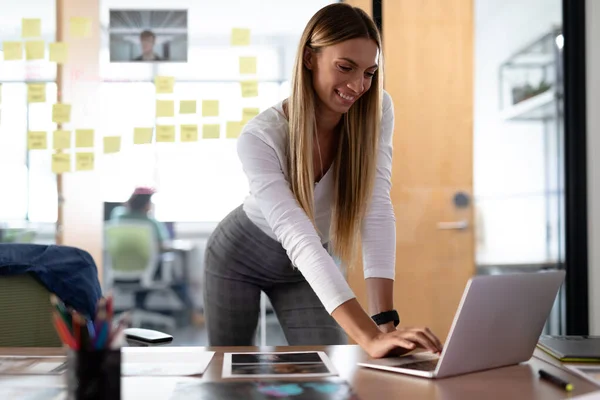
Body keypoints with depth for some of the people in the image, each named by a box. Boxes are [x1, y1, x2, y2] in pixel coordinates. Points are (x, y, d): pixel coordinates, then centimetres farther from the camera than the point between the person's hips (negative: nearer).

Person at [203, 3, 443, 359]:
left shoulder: (377, 111, -23)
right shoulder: (260, 138, -35)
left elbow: (376, 211, -29)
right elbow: (300, 240, -44)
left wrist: (386, 321, -39)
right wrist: (369, 337, -54)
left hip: (306, 270, 3)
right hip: (240, 255, -2)